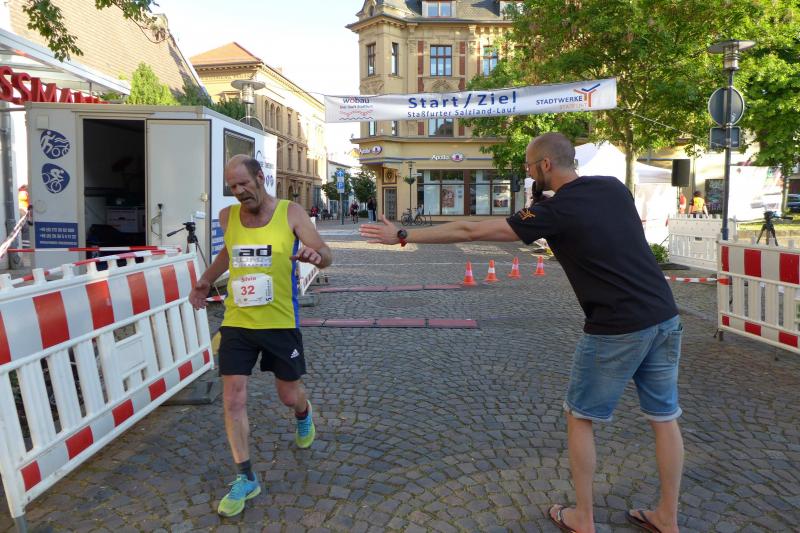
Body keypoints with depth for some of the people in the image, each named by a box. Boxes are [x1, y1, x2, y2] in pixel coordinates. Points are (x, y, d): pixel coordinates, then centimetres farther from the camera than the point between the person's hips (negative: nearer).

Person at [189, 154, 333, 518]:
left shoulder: (291, 213, -8)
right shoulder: (227, 217, 3)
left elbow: (326, 254, -10)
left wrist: (315, 254, -33)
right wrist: (206, 281, 24)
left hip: (280, 323, -2)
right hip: (236, 324, 3)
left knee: (289, 395, 13)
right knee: (233, 400, -2)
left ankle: (304, 418, 52)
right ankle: (245, 479, 14)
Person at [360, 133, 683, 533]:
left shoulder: (554, 211, -12)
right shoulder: (614, 187, 6)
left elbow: (469, 231, -12)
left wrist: (402, 236, -4)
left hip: (616, 329, -7)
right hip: (664, 318, 7)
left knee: (580, 417, 11)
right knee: (664, 417, 16)